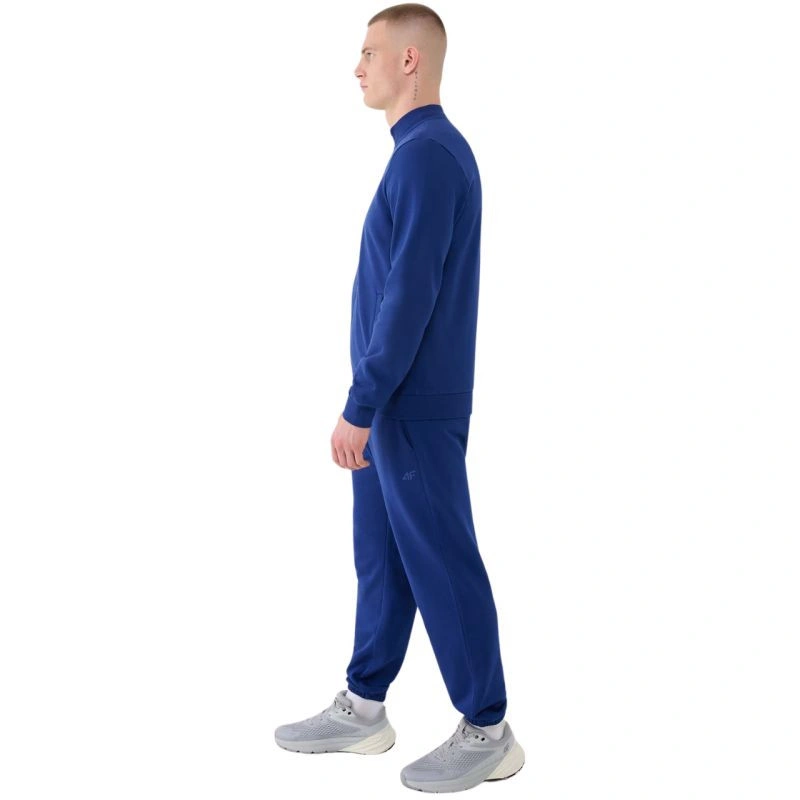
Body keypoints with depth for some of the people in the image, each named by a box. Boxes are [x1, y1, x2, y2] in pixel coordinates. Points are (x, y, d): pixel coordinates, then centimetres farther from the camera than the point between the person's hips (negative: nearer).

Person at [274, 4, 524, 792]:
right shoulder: (427, 150, 14)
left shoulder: (426, 155, -18)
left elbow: (410, 295, -23)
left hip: (413, 408, -10)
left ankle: (487, 732, 12)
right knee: (381, 553, 16)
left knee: (441, 563, -1)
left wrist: (359, 407, -20)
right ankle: (363, 708, 28)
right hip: (397, 403, 10)